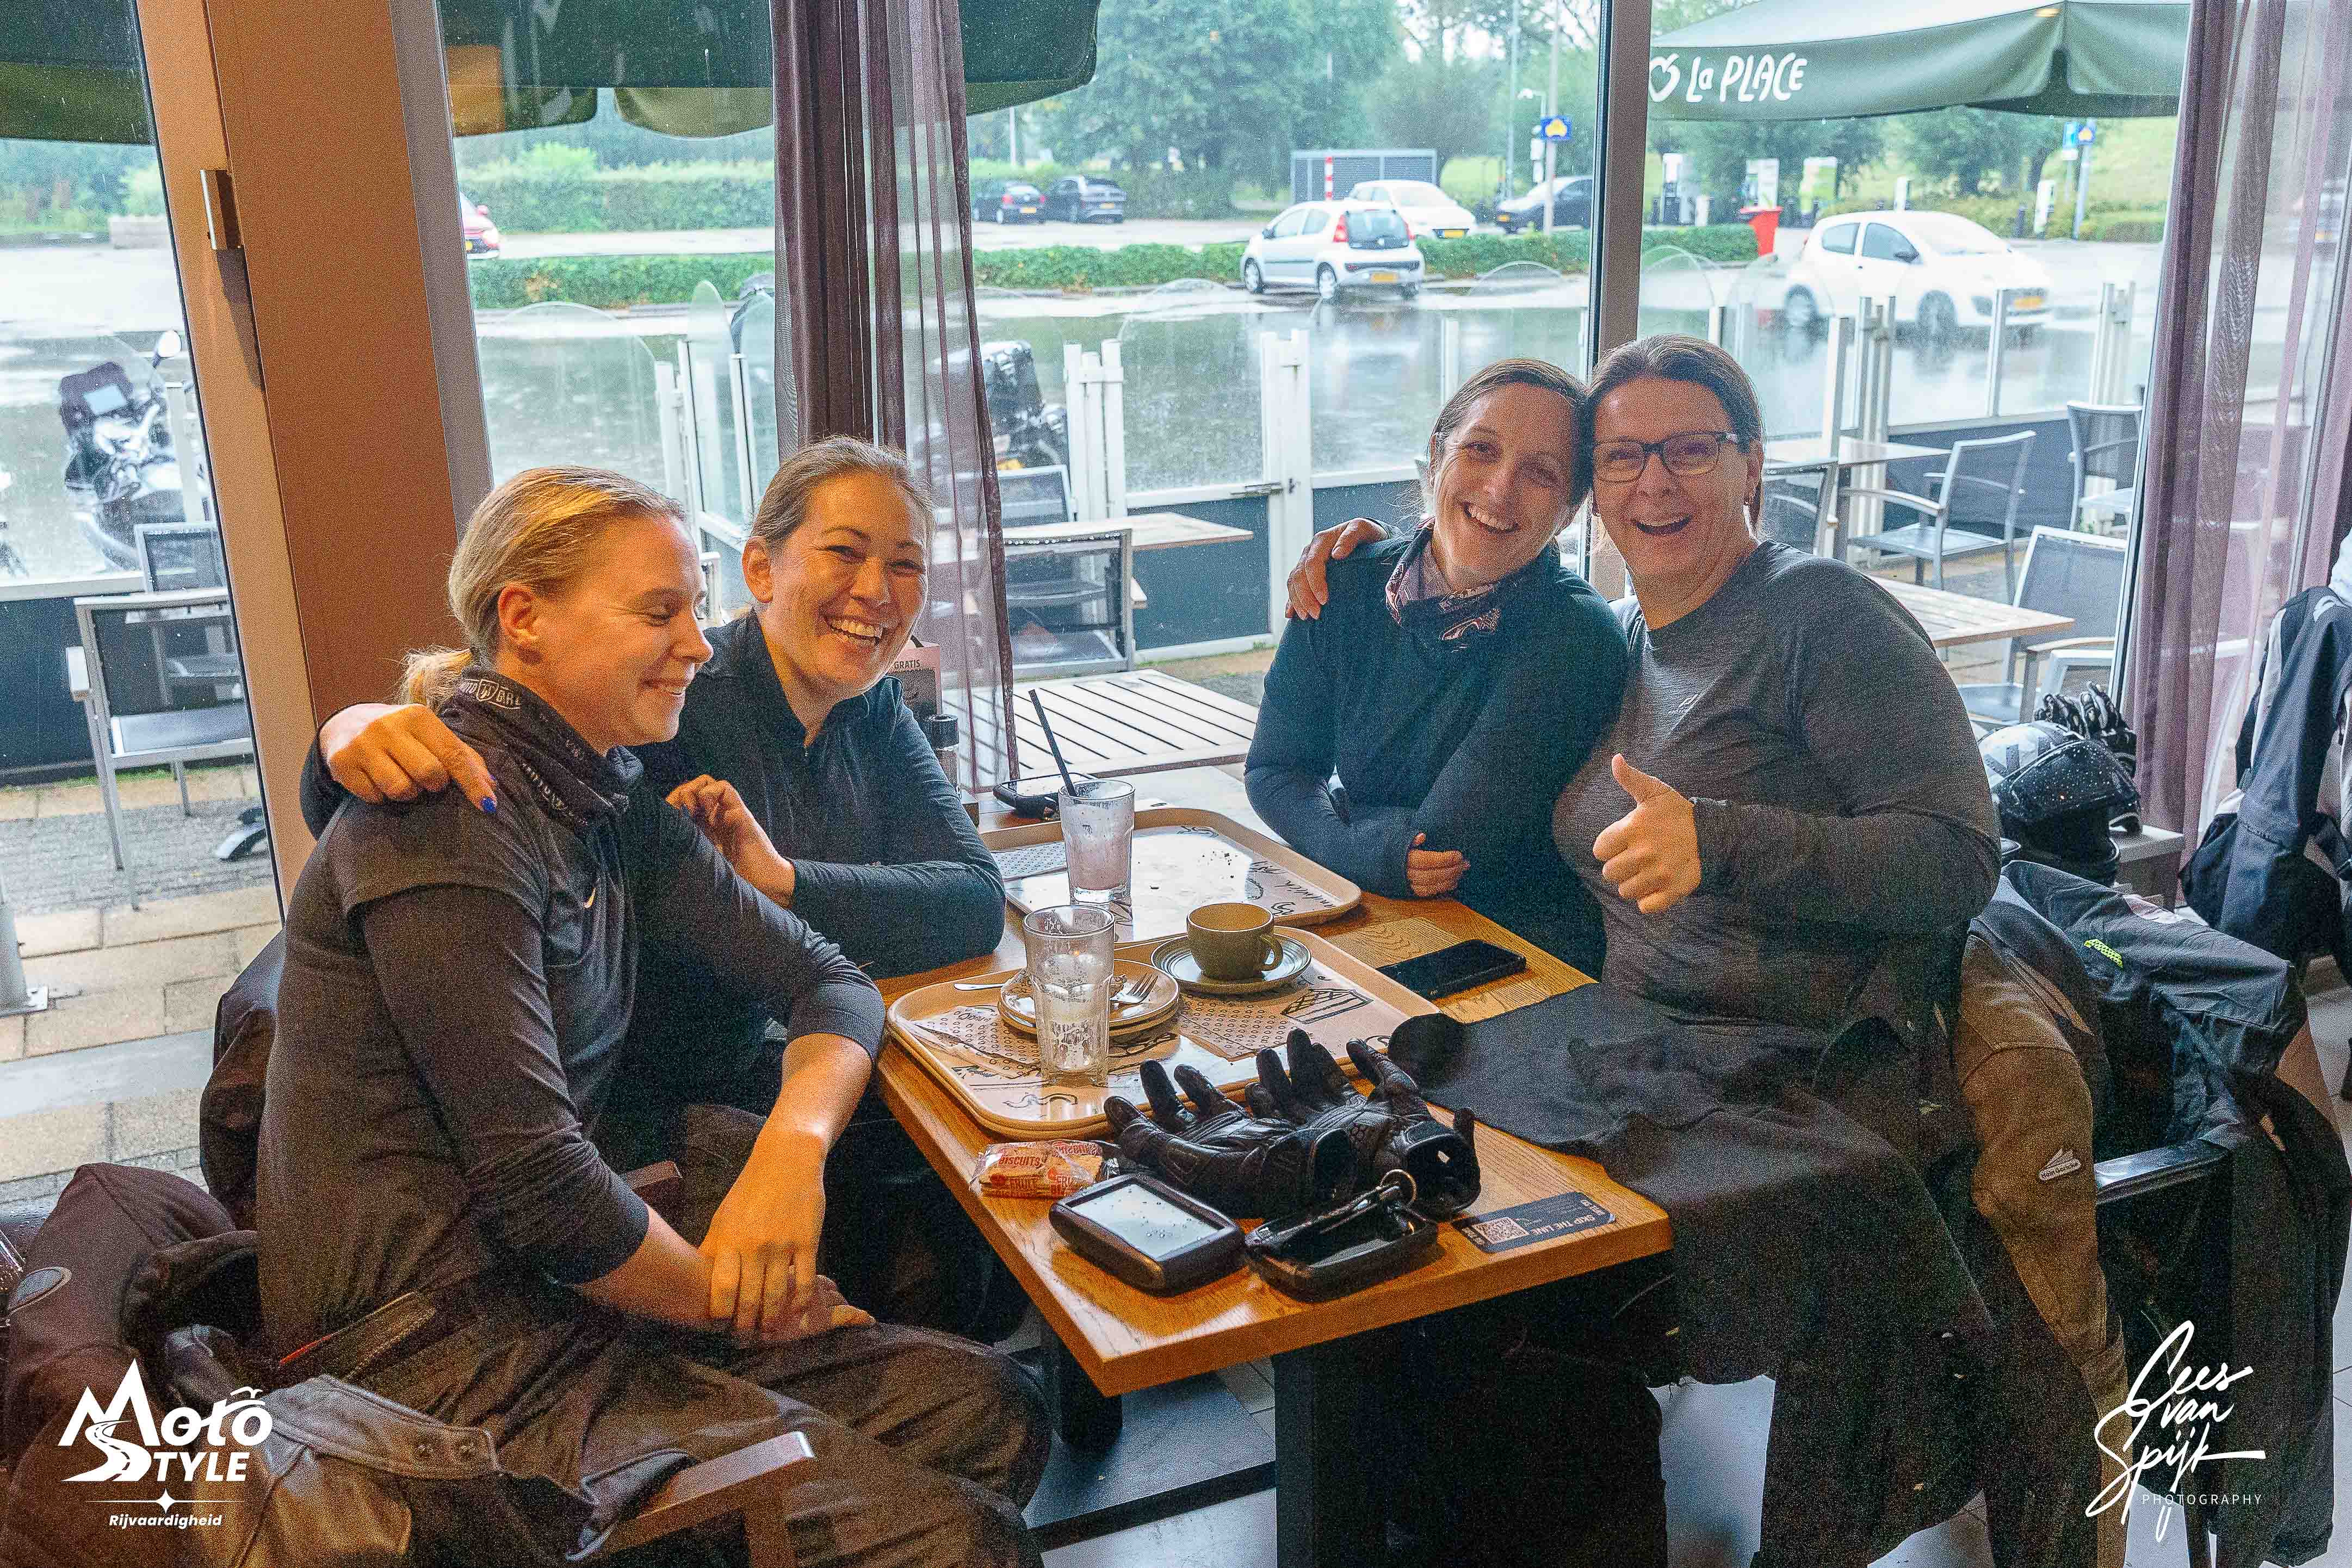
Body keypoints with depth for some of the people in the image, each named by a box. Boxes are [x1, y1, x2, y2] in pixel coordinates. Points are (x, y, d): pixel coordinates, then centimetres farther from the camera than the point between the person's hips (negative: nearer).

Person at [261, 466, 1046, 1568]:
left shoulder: (608, 800, 8)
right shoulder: (451, 820, -19)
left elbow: (825, 979, 10)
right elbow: (535, 1182, -23)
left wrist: (795, 1139, -12)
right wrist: (739, 1302, -6)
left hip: (552, 1293, 9)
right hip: (436, 1349, -9)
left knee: (988, 1411, 4)